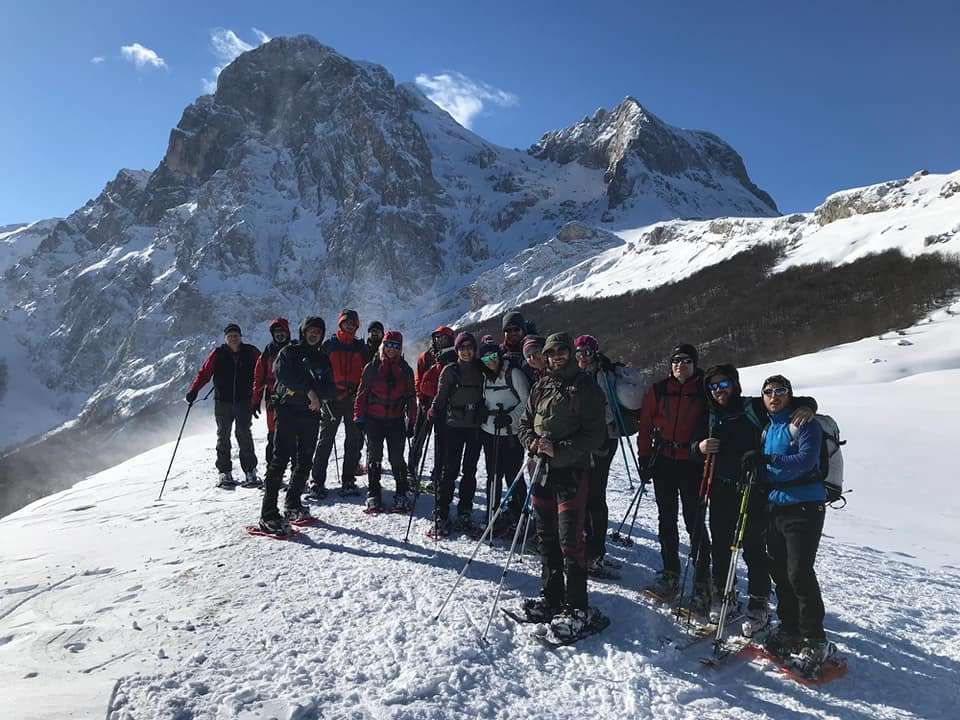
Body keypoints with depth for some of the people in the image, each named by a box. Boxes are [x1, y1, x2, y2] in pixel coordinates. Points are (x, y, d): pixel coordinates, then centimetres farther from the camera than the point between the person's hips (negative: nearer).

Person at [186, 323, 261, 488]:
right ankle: (224, 472, 13)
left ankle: (250, 470, 6)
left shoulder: (251, 352, 2)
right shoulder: (218, 354, 2)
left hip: (244, 401, -1)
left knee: (244, 434, -2)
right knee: (223, 436, 6)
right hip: (223, 402, 1)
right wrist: (194, 390, -10)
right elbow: (204, 373, 1)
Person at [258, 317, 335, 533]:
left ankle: (293, 503, 26)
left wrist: (316, 392, -13)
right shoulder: (290, 351, 6)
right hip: (288, 410, -5)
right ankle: (268, 514, -14)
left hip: (311, 414, 5)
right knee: (280, 459, -12)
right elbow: (281, 371, -14)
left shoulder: (323, 360, 18)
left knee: (304, 463, 9)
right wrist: (308, 390, -19)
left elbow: (330, 390, 8)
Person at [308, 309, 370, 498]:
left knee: (354, 443, 4)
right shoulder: (329, 345, 5)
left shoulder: (361, 347, 12)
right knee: (325, 441, -2)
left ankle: (348, 481, 13)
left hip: (354, 401, 2)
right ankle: (317, 482, 2)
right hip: (332, 400, -2)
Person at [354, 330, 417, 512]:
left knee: (397, 458, 0)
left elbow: (411, 397, 9)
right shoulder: (372, 367, 2)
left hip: (396, 421, 0)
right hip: (374, 420, 0)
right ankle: (373, 494, 15)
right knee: (374, 457, 5)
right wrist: (359, 417, -2)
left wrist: (411, 422, 6)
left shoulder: (406, 370, 6)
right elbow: (362, 393, 4)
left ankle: (401, 493, 12)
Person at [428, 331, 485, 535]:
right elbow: (441, 396, 4)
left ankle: (465, 512, 16)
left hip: (475, 427, 2)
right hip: (454, 425, -2)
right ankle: (441, 514, 2)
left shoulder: (481, 371, 7)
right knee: (450, 470, -5)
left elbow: (487, 396, 14)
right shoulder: (450, 370, 2)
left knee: (470, 471, 7)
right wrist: (433, 413, -11)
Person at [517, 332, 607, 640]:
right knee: (547, 536, 13)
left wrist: (558, 450, -18)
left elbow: (595, 437, -9)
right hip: (541, 468, 6)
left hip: (571, 471, -6)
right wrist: (533, 442, -6)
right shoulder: (540, 388, 12)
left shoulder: (586, 389, -4)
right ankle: (550, 597, 26)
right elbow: (524, 424, 16)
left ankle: (577, 608, 3)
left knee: (570, 540, -7)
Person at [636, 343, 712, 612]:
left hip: (693, 463, -3)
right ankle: (670, 574, 23)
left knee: (695, 521, -3)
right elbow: (645, 426, 8)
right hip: (664, 461, 3)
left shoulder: (705, 390, -2)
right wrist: (644, 460, 5)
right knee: (666, 520, 11)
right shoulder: (658, 390, 5)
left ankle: (702, 583, 5)